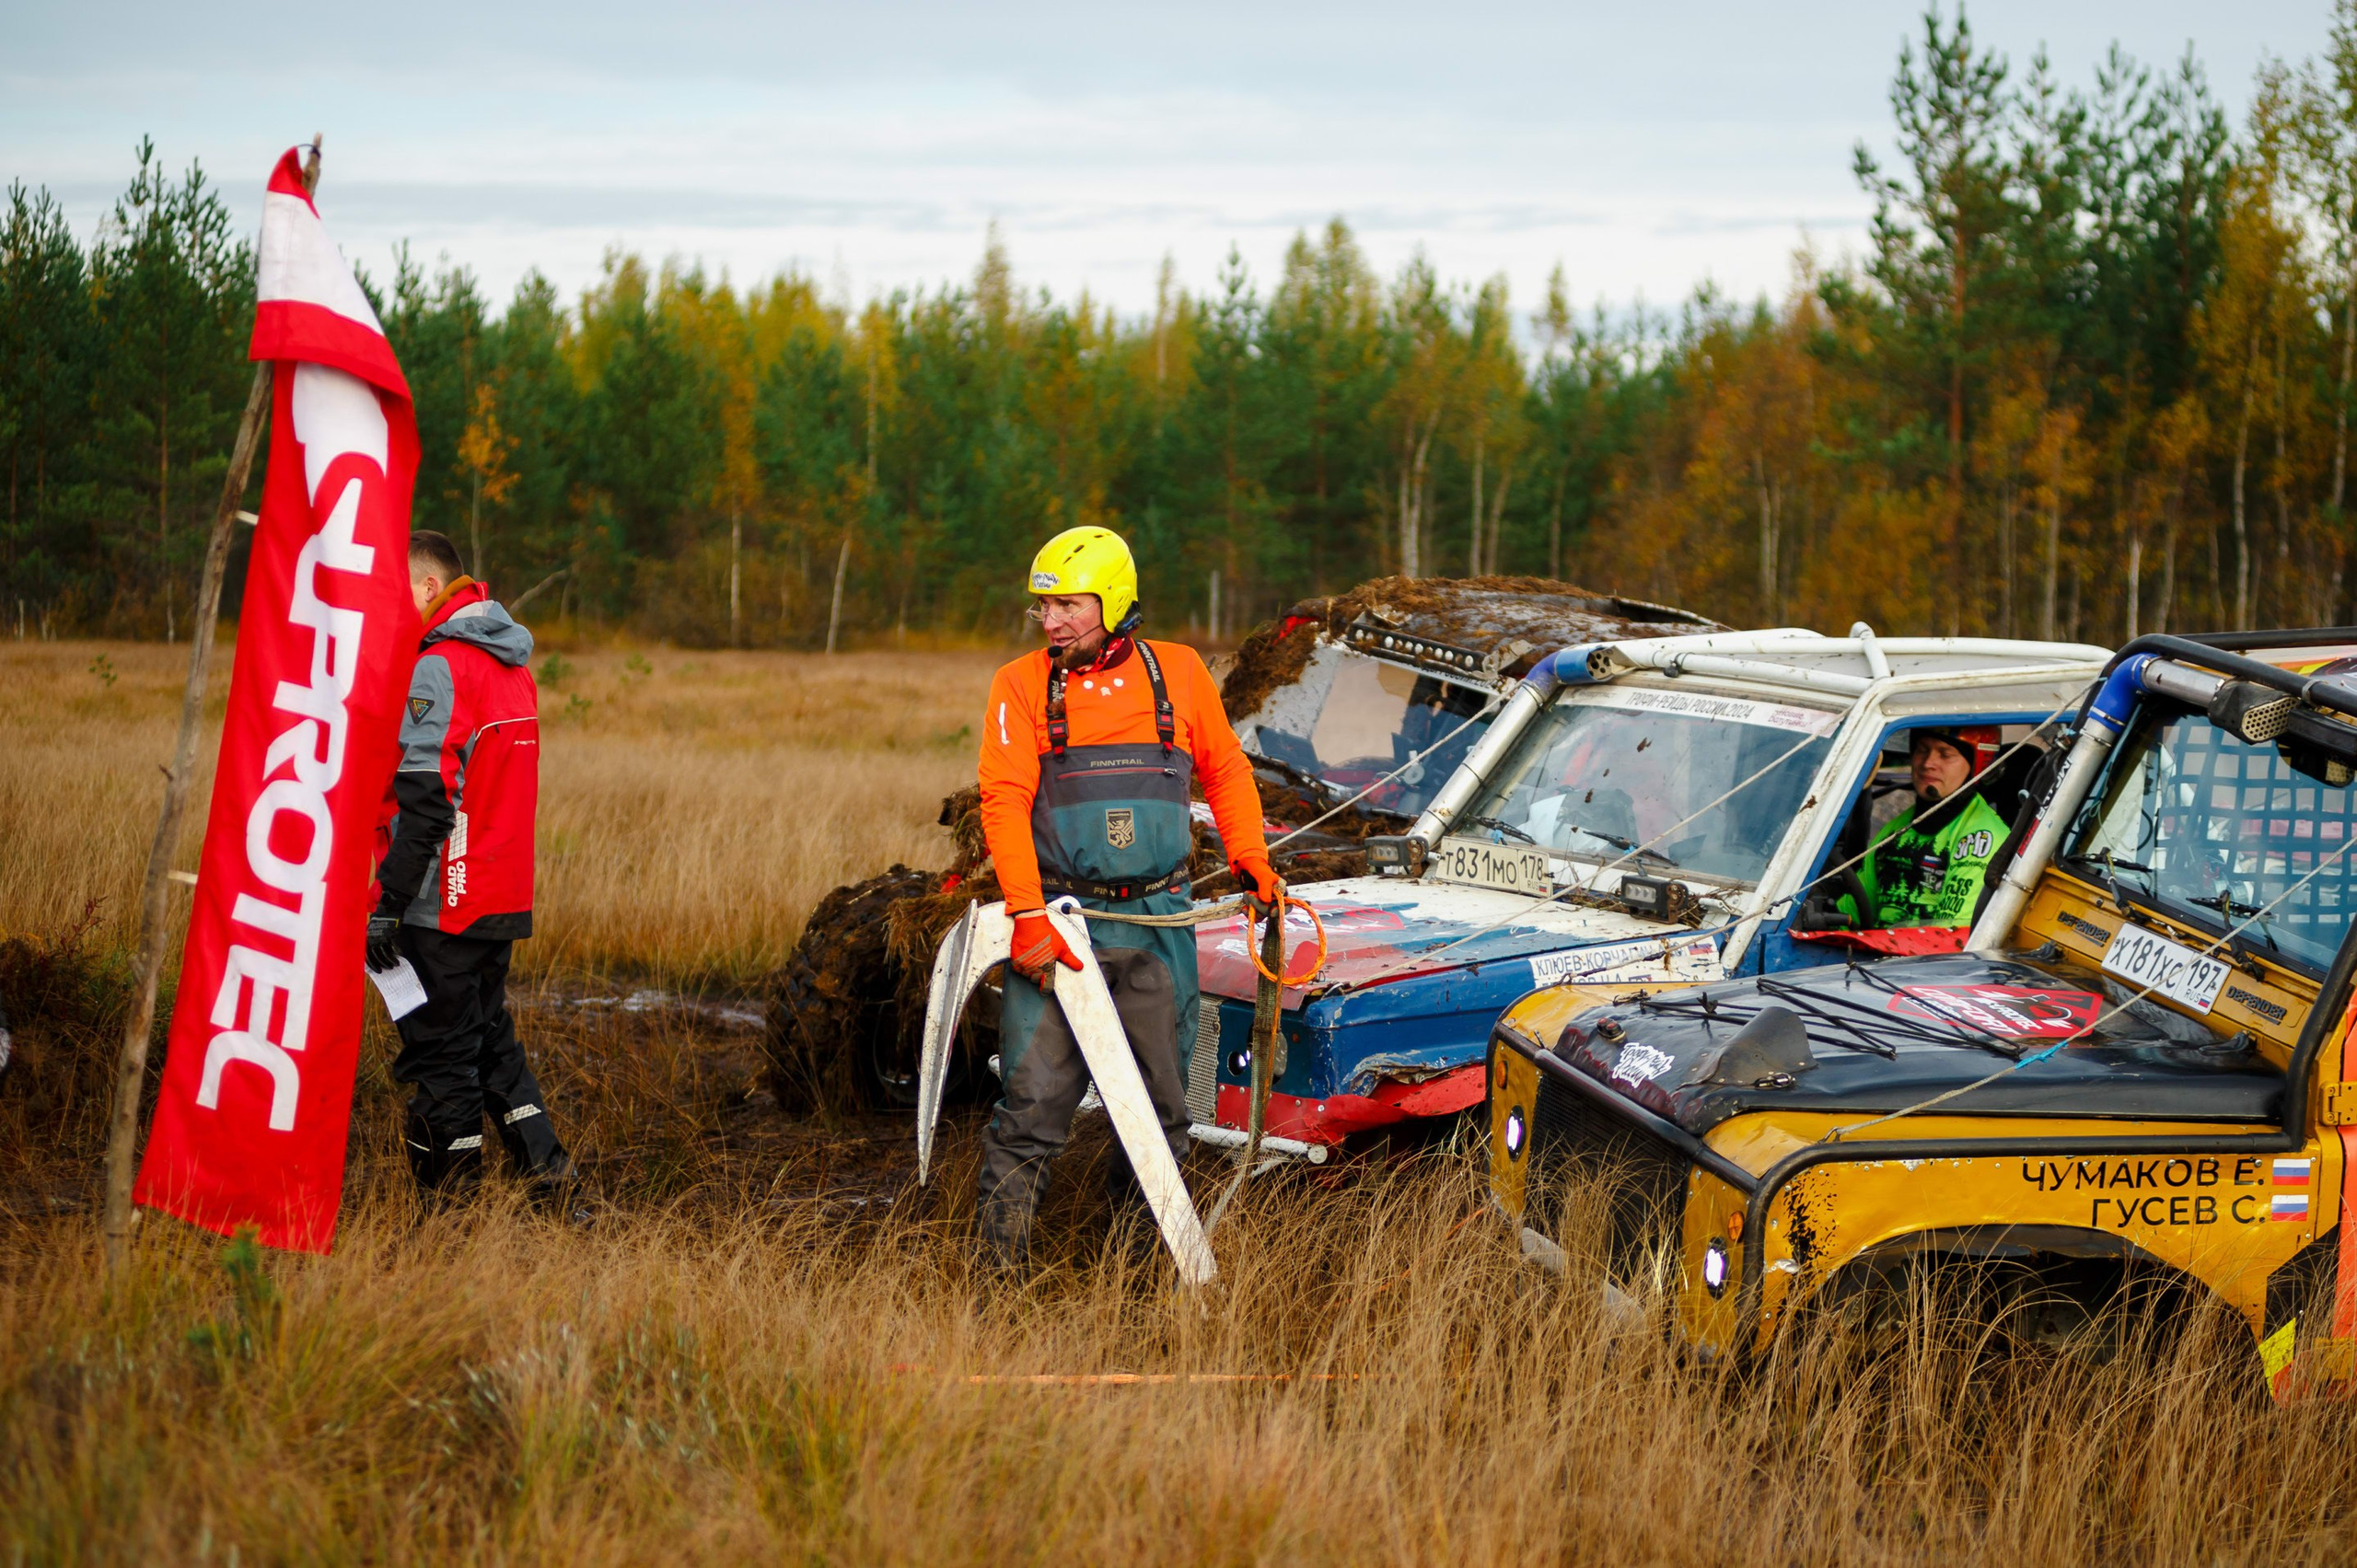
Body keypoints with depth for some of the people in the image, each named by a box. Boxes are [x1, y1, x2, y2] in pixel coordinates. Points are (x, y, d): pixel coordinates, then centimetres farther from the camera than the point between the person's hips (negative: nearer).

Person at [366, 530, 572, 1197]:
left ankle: (448, 1177, 4)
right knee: (489, 1030, 18)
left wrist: (386, 904, -18)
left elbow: (424, 803, -20)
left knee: (440, 1046, -1)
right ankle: (539, 1153, 16)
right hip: (503, 899, 9)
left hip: (443, 907, -9)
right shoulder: (512, 667, 13)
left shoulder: (436, 671, -15)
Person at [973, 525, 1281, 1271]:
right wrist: (1027, 918, -17)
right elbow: (1005, 802, -7)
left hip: (1158, 923, 2)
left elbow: (1225, 768, 19)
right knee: (1035, 1099, -9)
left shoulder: (1179, 672, 6)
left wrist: (1251, 860, 8)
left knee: (1159, 1104, 8)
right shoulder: (1022, 686, 0)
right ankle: (999, 1266, -3)